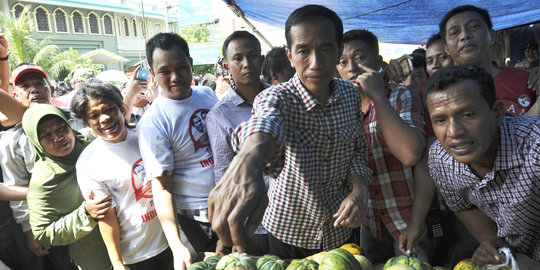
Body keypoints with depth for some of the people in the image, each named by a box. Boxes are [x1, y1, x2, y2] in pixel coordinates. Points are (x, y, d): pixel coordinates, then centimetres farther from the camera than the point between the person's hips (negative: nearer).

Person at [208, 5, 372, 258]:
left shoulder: (351, 95, -8)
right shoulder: (278, 96, -23)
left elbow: (357, 149, 3)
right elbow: (266, 118, -47)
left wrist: (359, 188, -17)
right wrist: (248, 158, -69)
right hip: (288, 231, -3)